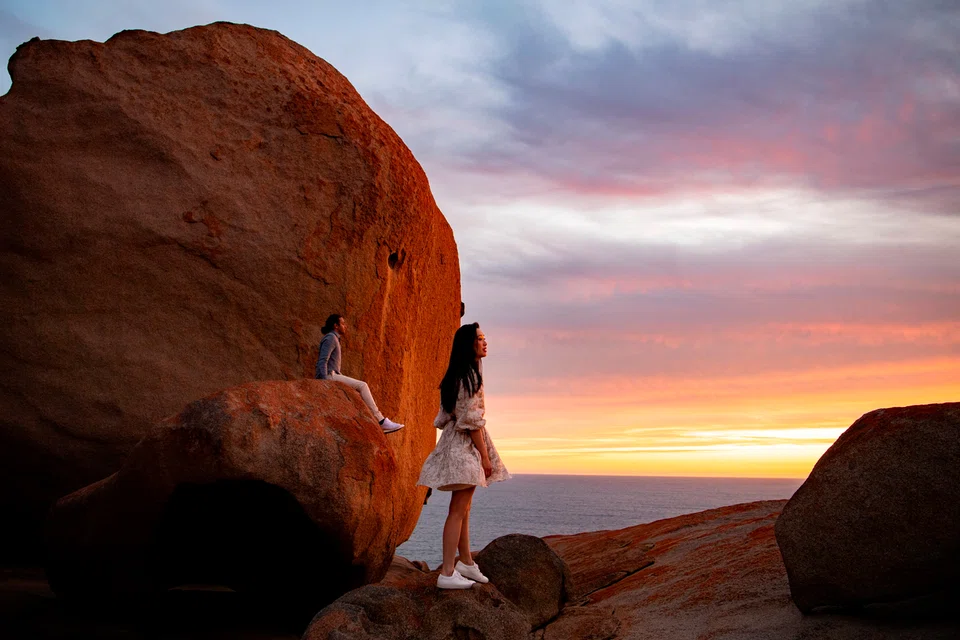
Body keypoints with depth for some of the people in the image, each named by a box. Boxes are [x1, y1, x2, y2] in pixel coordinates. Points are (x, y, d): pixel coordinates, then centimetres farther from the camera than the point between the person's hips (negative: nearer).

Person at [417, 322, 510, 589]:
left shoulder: (458, 375, 15)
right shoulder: (470, 375, -15)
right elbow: (471, 420, -19)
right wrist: (485, 455, -15)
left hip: (457, 444, 10)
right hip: (465, 445, -10)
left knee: (463, 509, 17)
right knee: (459, 510, -11)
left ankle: (466, 562, 27)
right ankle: (447, 573, -11)